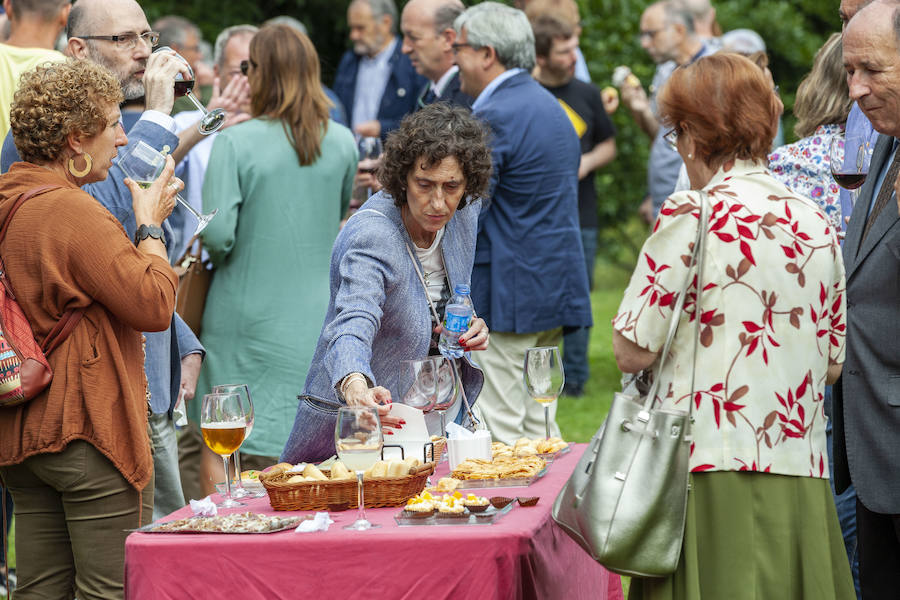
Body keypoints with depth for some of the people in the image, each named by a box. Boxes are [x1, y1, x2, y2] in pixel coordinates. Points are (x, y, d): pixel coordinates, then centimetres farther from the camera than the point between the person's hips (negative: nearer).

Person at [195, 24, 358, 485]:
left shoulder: (235, 143, -12)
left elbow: (218, 233, -16)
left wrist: (219, 258, 4)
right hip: (316, 319, 3)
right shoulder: (342, 143, 1)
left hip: (246, 315, -3)